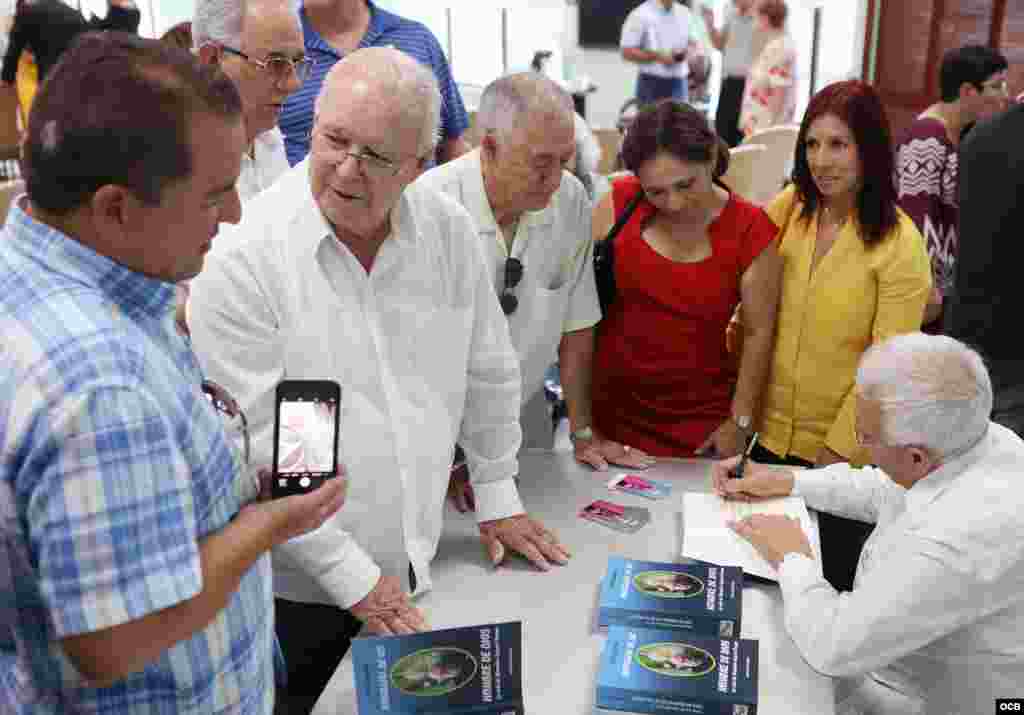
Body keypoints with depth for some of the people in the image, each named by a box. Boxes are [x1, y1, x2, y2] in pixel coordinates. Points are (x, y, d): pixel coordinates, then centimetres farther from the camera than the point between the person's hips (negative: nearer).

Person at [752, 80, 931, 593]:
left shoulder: (899, 243, -16)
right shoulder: (787, 208, -5)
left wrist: (835, 453, -14)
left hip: (845, 452, -3)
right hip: (769, 434, 4)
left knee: (829, 584, 16)